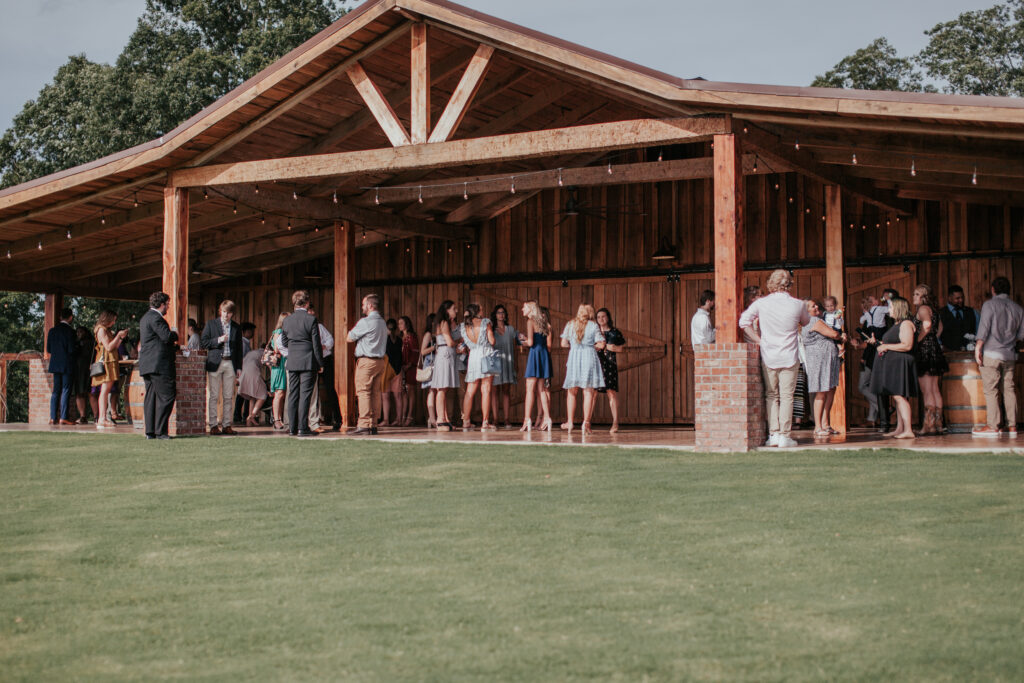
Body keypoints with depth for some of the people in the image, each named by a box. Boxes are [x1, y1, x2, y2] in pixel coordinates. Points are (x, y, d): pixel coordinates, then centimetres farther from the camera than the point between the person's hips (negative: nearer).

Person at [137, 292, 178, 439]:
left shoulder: (145, 318, 21)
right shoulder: (156, 318, -12)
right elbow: (167, 336, -20)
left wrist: (171, 341, 15)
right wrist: (175, 334, 1)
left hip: (147, 365, 10)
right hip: (159, 365, -10)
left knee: (150, 398, 8)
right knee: (166, 396, -8)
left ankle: (150, 431, 7)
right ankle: (160, 431, -10)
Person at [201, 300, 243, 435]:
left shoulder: (236, 328, 11)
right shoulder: (211, 324, 4)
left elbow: (239, 349, 13)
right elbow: (202, 343, 0)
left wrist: (239, 367, 8)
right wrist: (218, 340, -13)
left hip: (230, 364, 2)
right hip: (215, 363, -2)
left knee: (228, 397, 3)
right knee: (213, 396, -3)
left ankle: (226, 425, 8)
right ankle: (213, 425, 0)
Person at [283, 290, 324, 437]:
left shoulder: (286, 320, 5)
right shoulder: (311, 320, -9)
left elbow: (284, 343, 14)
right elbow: (317, 344, -8)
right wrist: (320, 363, -2)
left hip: (292, 362, 5)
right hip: (308, 362, -5)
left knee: (293, 394, 10)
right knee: (305, 394, -4)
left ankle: (292, 428, 11)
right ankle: (302, 427, -6)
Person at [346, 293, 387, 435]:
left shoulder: (365, 322, -11)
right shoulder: (382, 323, 14)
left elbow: (350, 338, -4)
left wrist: (355, 326, 11)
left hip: (366, 361, -8)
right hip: (380, 360, 8)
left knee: (363, 392, -8)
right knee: (375, 393, 8)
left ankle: (363, 425, -12)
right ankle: (373, 425, 8)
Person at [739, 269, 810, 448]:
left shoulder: (761, 303, -5)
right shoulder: (797, 305, -6)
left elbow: (743, 321, 1)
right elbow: (806, 322, 14)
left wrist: (758, 339, 4)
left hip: (768, 357, 1)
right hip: (789, 358, -1)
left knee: (771, 396, 12)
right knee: (786, 396, 3)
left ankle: (773, 434, 8)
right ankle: (784, 436, 1)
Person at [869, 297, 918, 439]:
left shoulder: (906, 324, -11)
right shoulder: (896, 324, 21)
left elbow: (907, 346, -21)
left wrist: (886, 346, -15)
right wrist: (878, 343, 19)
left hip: (901, 364, -10)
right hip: (893, 365, 10)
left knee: (899, 396, -15)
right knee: (899, 397, 9)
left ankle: (908, 430, -18)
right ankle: (899, 429, 10)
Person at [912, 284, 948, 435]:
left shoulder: (923, 308, -9)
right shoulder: (932, 310, 18)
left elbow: (927, 325, -26)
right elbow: (940, 328, 26)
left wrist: (918, 340, -16)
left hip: (924, 349, -9)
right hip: (934, 349, 9)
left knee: (927, 391, -10)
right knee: (935, 390, 8)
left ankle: (929, 425, -12)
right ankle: (938, 424, 8)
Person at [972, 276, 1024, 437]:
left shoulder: (990, 304, -5)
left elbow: (983, 329, -12)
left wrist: (977, 348, -8)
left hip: (991, 353, -5)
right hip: (1010, 355, 5)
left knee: (990, 389, -4)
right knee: (1009, 389, 7)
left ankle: (992, 426, -7)